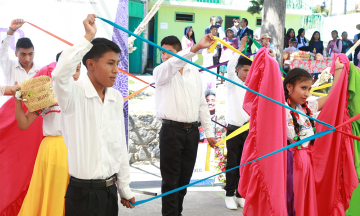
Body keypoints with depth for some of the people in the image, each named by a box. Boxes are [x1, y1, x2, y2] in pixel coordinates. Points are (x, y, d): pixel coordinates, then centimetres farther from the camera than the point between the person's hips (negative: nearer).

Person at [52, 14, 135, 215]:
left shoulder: (117, 98, 6)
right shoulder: (74, 94, -11)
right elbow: (61, 72, -34)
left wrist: (124, 188, 15)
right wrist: (88, 37, -25)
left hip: (110, 191, 6)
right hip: (83, 193, -5)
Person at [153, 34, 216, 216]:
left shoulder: (194, 71, 10)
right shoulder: (160, 71, -3)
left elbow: (202, 103, 13)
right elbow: (173, 64, -28)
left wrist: (209, 131, 10)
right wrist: (196, 48, -42)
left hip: (192, 131, 4)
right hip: (171, 130, -4)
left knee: (185, 177, 11)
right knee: (171, 179, -2)